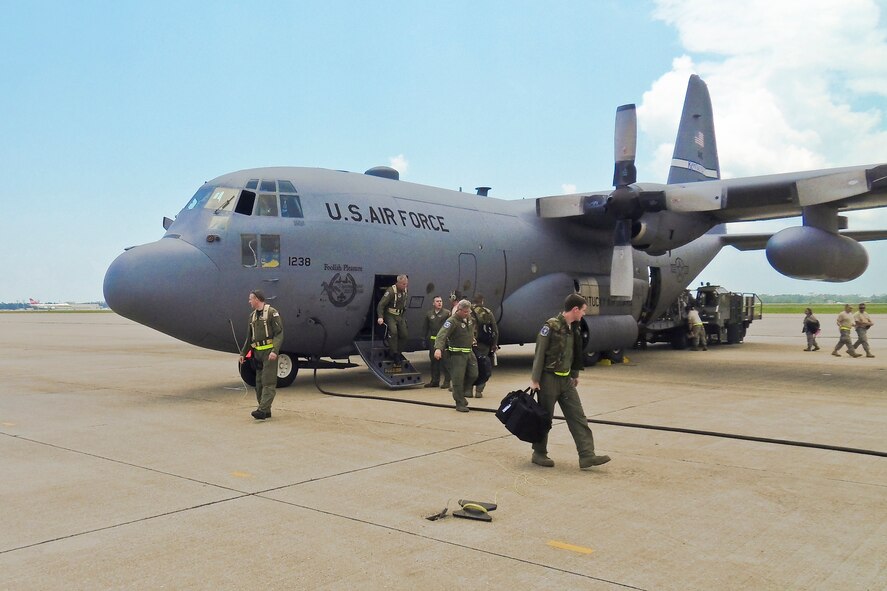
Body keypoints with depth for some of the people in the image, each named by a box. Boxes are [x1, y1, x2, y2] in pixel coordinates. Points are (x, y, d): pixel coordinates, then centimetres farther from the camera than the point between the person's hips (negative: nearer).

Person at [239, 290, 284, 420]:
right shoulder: (252, 315, 16)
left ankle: (262, 410, -17)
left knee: (268, 382, -11)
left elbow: (279, 334, -13)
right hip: (257, 353, 8)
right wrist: (243, 353, 21)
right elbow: (250, 337, 24)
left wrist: (275, 351, -23)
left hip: (269, 352, -8)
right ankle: (266, 411, 14)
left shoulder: (272, 313, -7)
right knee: (259, 382, 8)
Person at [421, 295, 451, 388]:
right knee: (434, 361, 10)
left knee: (444, 361, -5)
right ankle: (435, 381, 18)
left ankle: (447, 381, 1)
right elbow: (425, 327, 16)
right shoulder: (428, 314, 11)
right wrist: (426, 338, 9)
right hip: (432, 340, 5)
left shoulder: (447, 313, -1)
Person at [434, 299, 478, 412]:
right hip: (457, 353, -7)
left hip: (469, 352, 8)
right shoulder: (452, 321, -18)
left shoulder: (470, 318, 7)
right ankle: (460, 403, 2)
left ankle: (460, 394, 30)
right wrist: (438, 348, -46)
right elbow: (442, 334, -31)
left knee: (473, 375, 8)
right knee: (458, 378, -7)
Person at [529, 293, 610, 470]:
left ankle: (587, 456, 1)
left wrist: (575, 375, 16)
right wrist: (535, 379, -15)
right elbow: (540, 353, -15)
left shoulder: (573, 328, 9)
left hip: (566, 380, 8)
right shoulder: (551, 326, -15)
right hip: (549, 379, -7)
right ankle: (539, 454, 18)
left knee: (578, 417, 1)